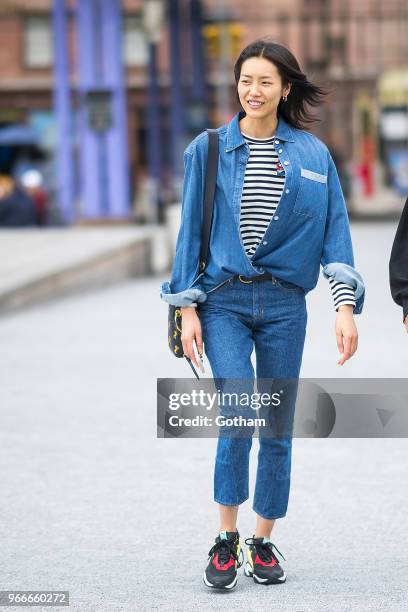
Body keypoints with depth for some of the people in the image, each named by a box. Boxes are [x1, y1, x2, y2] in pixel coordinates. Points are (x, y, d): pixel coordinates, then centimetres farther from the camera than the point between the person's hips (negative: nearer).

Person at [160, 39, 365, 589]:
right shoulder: (208, 149, 2)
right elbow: (192, 230, 4)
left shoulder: (312, 154, 4)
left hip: (285, 303, 2)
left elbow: (335, 231, 3)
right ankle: (226, 539, -2)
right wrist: (187, 308, -1)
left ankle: (263, 543, 19)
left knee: (278, 427, 5)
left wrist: (346, 305, -7)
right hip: (223, 300, -1)